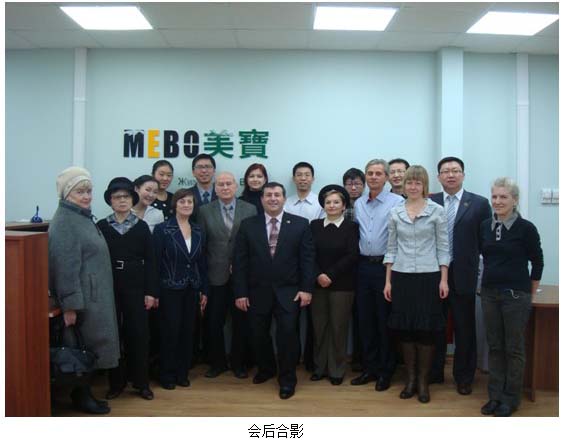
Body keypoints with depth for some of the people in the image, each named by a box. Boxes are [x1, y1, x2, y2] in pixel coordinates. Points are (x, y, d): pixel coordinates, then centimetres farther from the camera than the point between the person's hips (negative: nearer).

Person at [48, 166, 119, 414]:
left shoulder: (83, 217, 13)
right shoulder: (64, 221, -16)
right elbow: (65, 266, -21)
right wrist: (70, 305, -23)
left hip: (93, 296, 9)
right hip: (81, 299, -9)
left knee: (89, 348, 15)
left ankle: (85, 394, 27)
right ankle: (80, 397, 16)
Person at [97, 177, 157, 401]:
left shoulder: (141, 227, 3)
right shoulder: (101, 227, 3)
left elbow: (149, 261, 1)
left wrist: (150, 292, -4)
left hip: (135, 287, 0)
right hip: (109, 287, 1)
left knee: (138, 334, 3)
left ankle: (141, 382, 16)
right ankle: (116, 382, 20)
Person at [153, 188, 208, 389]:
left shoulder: (198, 231, 7)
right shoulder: (162, 229, -7)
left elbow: (202, 262, 10)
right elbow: (155, 262, -9)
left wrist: (204, 290, 8)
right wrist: (154, 292, -12)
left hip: (192, 290, 4)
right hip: (170, 290, -4)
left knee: (187, 332, 9)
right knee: (170, 332, 1)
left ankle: (182, 373, 23)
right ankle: (167, 374, 18)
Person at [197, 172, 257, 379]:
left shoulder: (250, 210, 0)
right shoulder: (205, 211, 2)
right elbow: (200, 245, 0)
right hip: (215, 276, 1)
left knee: (241, 322, 9)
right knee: (214, 323, 10)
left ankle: (239, 363, 26)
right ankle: (217, 362, 28)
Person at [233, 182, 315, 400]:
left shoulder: (300, 224, 1)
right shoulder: (248, 225, 2)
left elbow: (308, 258, -2)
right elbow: (240, 261, 0)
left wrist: (307, 288, -9)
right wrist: (240, 292, -4)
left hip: (288, 292, -1)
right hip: (257, 292, 2)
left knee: (287, 333, -7)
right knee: (259, 335, 12)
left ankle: (287, 379, 13)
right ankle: (266, 369, 38)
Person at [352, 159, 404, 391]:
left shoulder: (397, 202, -7)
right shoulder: (358, 204, 12)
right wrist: (357, 256, 6)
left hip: (386, 266, -5)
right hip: (364, 266, 5)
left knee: (385, 321, 4)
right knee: (365, 319, 11)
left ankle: (386, 371, 18)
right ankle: (369, 368, 24)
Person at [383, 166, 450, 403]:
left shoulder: (437, 211, -1)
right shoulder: (395, 212, 5)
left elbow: (443, 247, 0)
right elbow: (391, 248, 8)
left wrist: (444, 279, -6)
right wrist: (388, 280, 5)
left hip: (428, 276, -2)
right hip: (401, 276, 2)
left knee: (426, 329, 3)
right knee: (404, 328, 7)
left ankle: (423, 381, 18)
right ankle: (410, 378, 22)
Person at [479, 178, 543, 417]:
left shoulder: (526, 228, -8)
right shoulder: (485, 226, 3)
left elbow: (537, 262, -1)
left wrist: (531, 295, 4)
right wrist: (491, 278, 12)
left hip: (516, 295, -4)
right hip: (489, 294, 4)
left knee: (514, 348, 7)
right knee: (494, 346, 11)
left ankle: (511, 398, 20)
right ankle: (495, 395, 23)